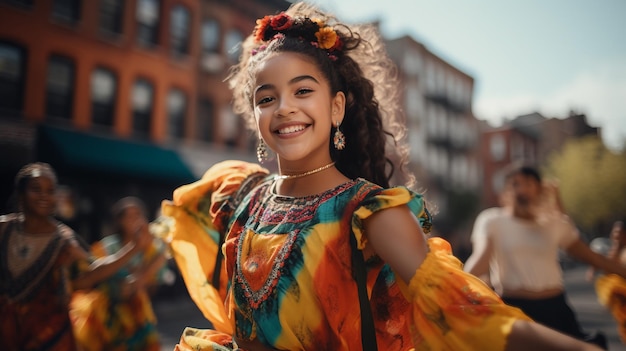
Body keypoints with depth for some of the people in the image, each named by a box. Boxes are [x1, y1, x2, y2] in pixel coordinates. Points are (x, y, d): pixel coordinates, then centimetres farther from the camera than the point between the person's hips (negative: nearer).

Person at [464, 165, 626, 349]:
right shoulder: (492, 221, -6)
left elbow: (590, 256, 15)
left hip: (554, 306, 4)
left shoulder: (556, 223, 7)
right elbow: (480, 260, -19)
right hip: (514, 307, -4)